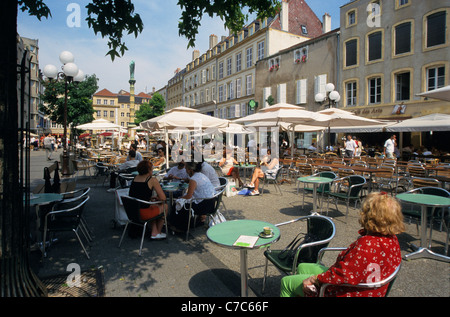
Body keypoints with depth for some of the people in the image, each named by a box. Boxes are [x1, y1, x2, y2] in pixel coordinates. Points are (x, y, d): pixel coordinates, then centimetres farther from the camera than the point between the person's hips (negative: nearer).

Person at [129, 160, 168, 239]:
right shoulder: (152, 180, -10)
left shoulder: (136, 178, 9)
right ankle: (158, 232, 33)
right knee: (165, 206, 19)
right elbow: (163, 198, -9)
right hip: (143, 214, -7)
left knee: (154, 206, 33)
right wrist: (156, 198, 11)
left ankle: (154, 233, 26)